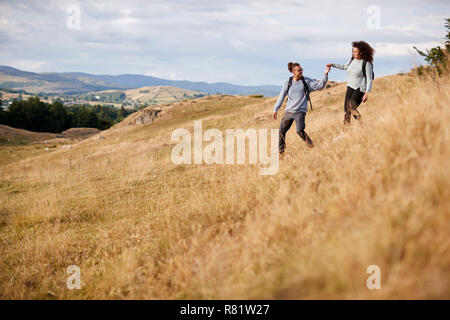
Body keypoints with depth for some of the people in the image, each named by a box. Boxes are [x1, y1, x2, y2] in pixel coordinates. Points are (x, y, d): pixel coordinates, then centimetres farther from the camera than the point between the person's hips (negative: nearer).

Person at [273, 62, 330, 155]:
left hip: (300, 112, -3)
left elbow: (319, 85, -6)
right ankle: (281, 150, 23)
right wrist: (275, 109, 4)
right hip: (288, 111, 3)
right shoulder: (288, 82, 4)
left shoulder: (306, 81, 0)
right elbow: (282, 96, 7)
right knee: (281, 131, 7)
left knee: (300, 131, -19)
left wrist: (325, 75, -20)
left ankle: (311, 145, 1)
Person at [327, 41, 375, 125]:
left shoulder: (366, 64, -15)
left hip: (360, 88, -6)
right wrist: (333, 65, 18)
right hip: (350, 86, 6)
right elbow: (345, 67, 25)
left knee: (352, 108, -16)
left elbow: (369, 79, -14)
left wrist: (367, 93, -22)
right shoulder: (352, 59, 4)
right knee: (347, 108, -1)